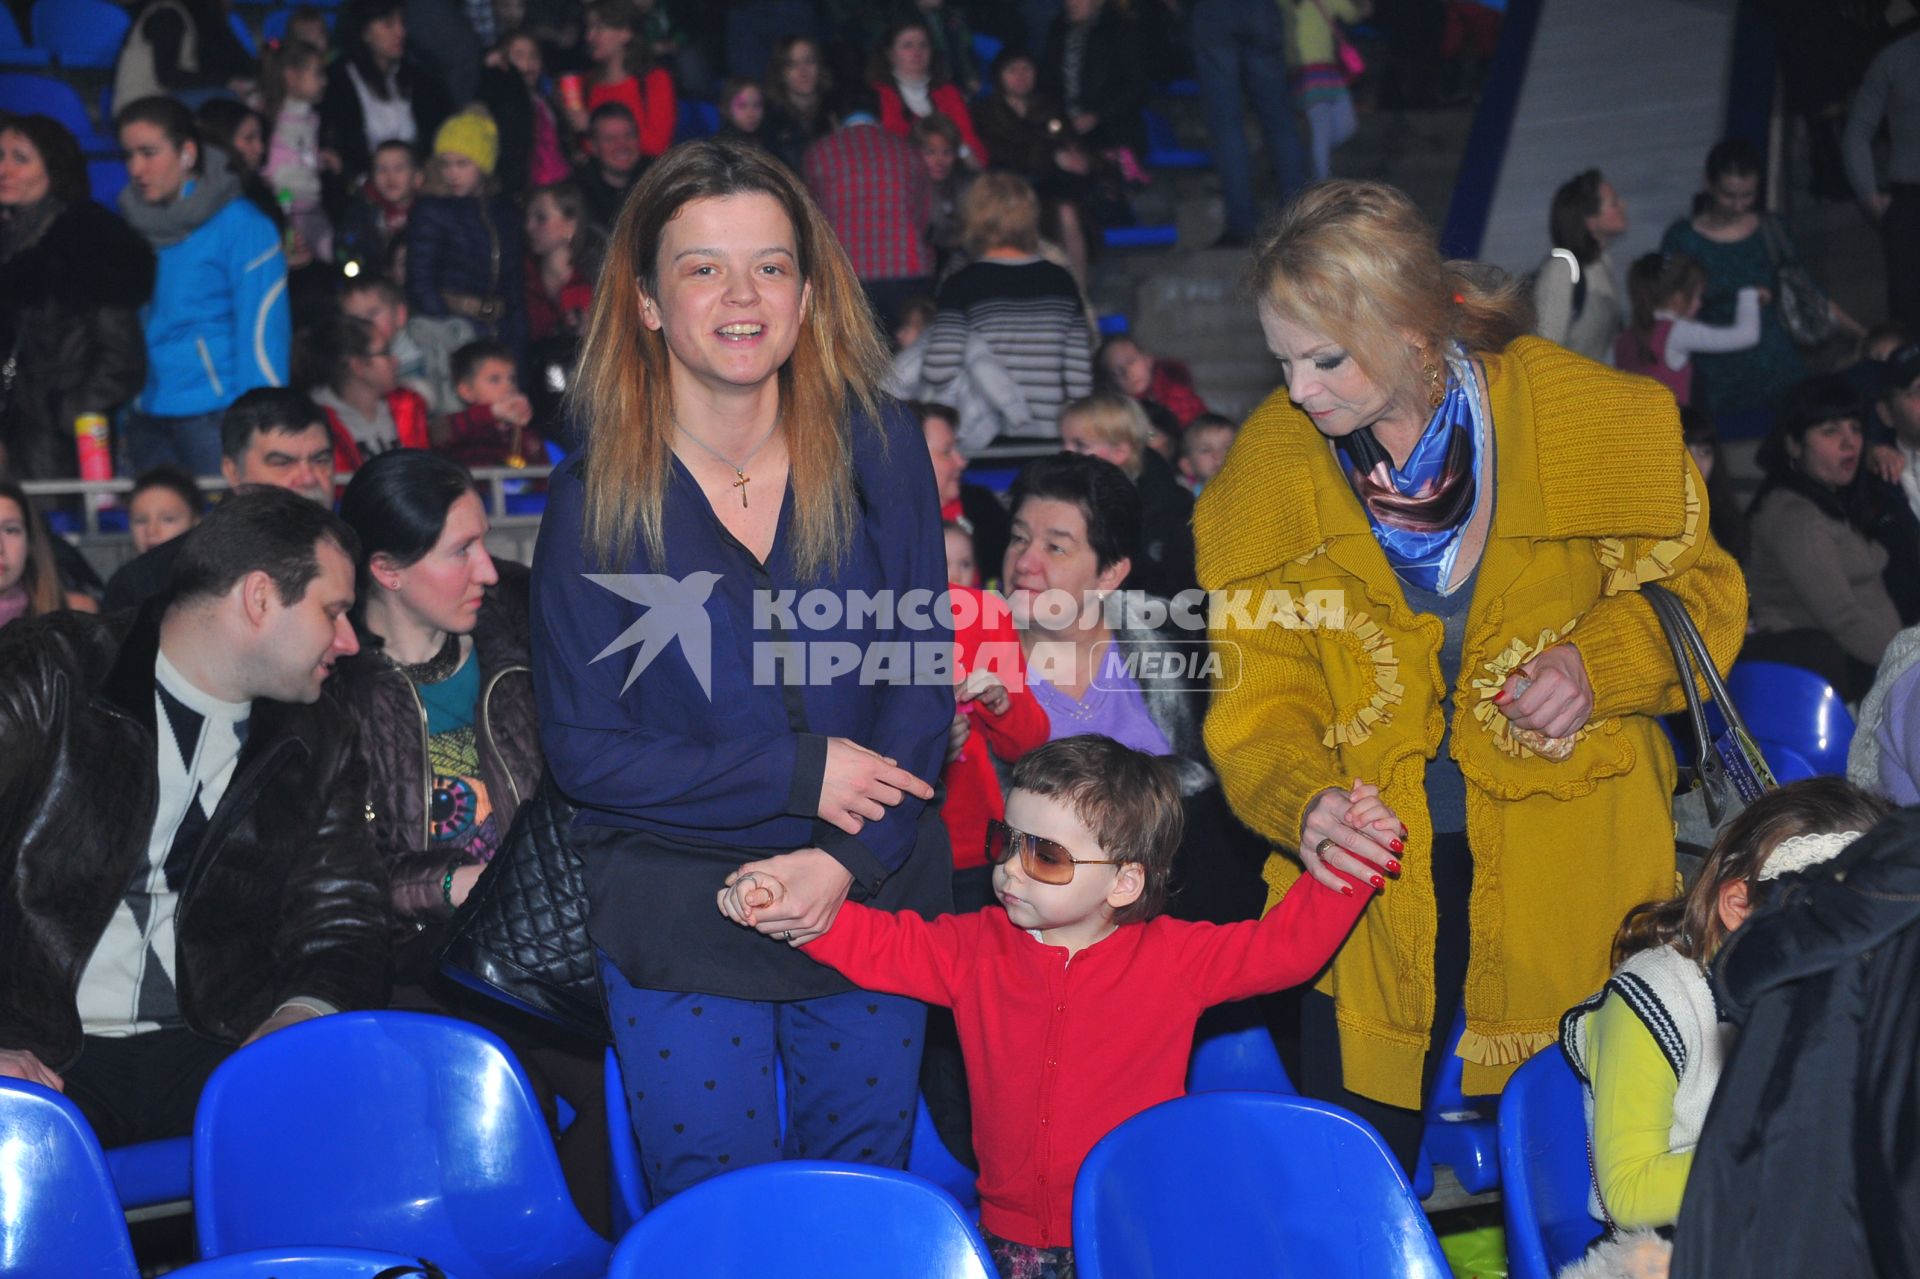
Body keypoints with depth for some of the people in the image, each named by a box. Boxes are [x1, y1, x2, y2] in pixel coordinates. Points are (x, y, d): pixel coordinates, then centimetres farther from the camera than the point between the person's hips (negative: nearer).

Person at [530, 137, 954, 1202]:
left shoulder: (878, 448, -5)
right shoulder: (594, 500, -9)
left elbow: (922, 683, -3)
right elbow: (582, 748, -9)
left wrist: (848, 857, -16)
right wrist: (801, 773, -15)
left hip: (874, 891, 2)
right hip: (674, 907, -2)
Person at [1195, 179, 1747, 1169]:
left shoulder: (1589, 417, -10)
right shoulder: (1266, 467, -5)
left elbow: (1695, 589, 3)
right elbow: (1257, 691, -3)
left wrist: (1598, 661, -17)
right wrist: (1300, 801, -24)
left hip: (1570, 873, -1)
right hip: (1367, 869, 1)